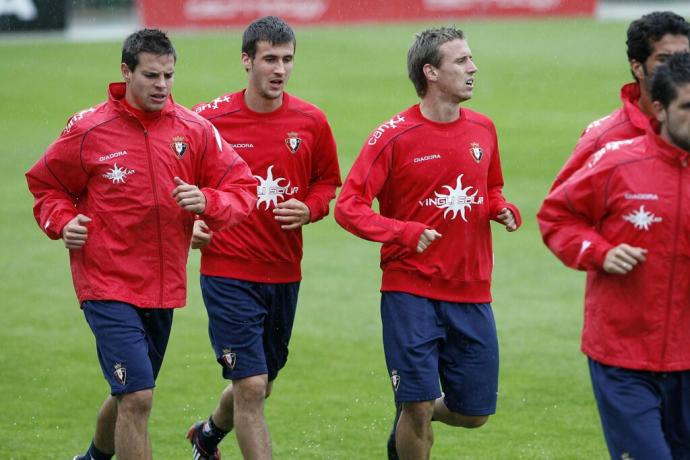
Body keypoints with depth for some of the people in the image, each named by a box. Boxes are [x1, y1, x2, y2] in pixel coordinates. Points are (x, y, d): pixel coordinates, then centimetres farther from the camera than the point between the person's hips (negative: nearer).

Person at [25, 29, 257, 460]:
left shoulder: (195, 130, 1)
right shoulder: (89, 130, -7)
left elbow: (243, 189, 1)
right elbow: (46, 183, 8)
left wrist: (207, 202, -19)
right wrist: (62, 221, -11)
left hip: (164, 288, 5)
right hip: (108, 285, -5)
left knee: (131, 395, 20)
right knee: (137, 397, -16)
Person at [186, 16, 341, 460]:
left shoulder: (311, 122, 0)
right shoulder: (211, 119, -8)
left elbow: (328, 182, 12)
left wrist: (308, 210, -8)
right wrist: (192, 221, -11)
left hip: (285, 273, 4)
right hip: (228, 270, -4)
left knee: (260, 386, 19)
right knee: (251, 386, -13)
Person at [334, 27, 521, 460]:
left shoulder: (482, 129, 6)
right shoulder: (393, 137, -10)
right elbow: (349, 207, -10)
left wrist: (503, 209, -1)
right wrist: (406, 233, -24)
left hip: (471, 294, 5)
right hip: (412, 291, -5)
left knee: (473, 413, 6)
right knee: (419, 402, -9)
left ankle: (410, 419, 36)